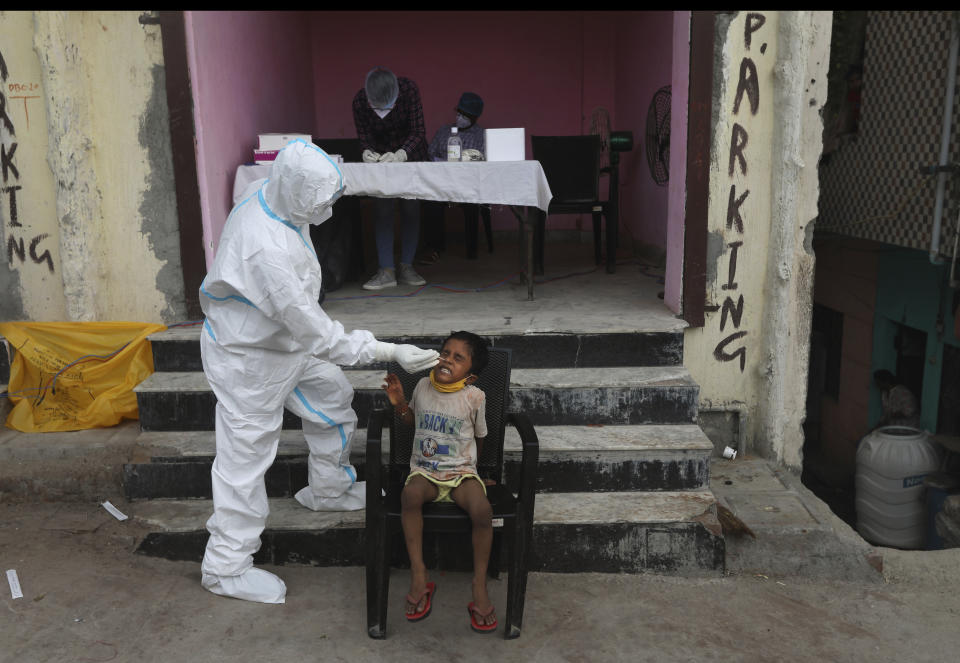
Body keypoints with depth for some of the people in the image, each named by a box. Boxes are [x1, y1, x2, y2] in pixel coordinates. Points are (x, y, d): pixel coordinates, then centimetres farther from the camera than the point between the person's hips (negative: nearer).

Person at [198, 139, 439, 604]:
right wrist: (391, 352, -30)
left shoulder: (271, 203, -8)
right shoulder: (265, 248, -38)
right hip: (247, 359, -9)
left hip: (281, 340, 9)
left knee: (332, 393, 22)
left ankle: (328, 491, 42)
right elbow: (318, 335, -34)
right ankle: (226, 568, 21)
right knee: (246, 456, 2)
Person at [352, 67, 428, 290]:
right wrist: (367, 153, -40)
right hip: (381, 157, 1)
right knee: (382, 210, -9)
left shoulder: (409, 89, -26)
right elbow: (365, 138, -16)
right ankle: (386, 271, -10)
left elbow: (418, 132, -25)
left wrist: (400, 155, -41)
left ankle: (406, 267, 3)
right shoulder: (360, 101, -22)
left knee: (410, 209, -5)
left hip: (410, 153, 0)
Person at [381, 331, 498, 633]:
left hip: (461, 472, -2)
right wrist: (399, 404, 4)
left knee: (482, 510, -31)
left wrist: (464, 465, 8)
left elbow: (479, 438, 9)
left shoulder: (474, 397, -4)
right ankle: (418, 574, -22)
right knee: (409, 495, -34)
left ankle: (480, 585, -11)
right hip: (425, 471, 2)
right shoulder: (423, 386, 4)